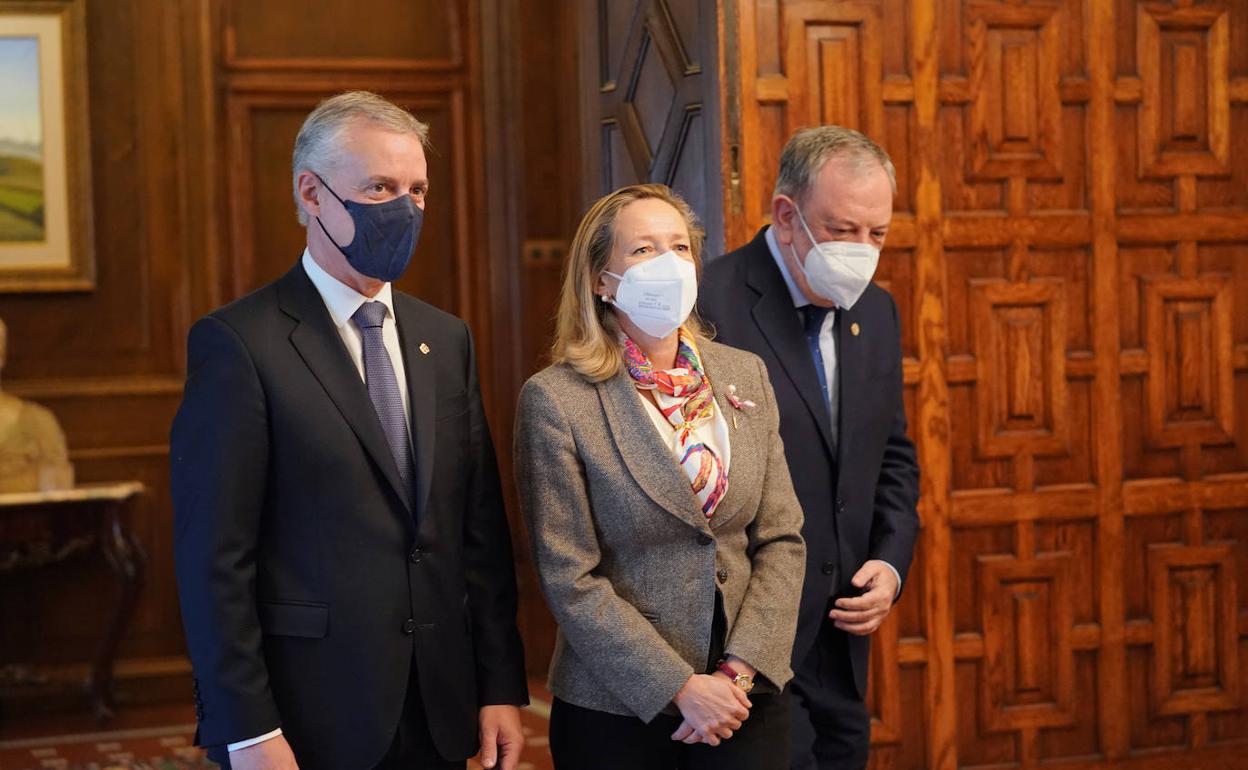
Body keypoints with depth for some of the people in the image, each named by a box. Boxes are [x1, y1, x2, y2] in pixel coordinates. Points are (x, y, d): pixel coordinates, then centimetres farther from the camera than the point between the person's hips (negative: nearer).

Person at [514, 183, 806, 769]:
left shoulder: (745, 375, 4)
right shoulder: (555, 400, -10)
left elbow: (782, 539, 3)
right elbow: (569, 580, -12)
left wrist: (741, 668, -9)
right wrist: (680, 687, -15)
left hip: (746, 699, 4)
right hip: (618, 712, -3)